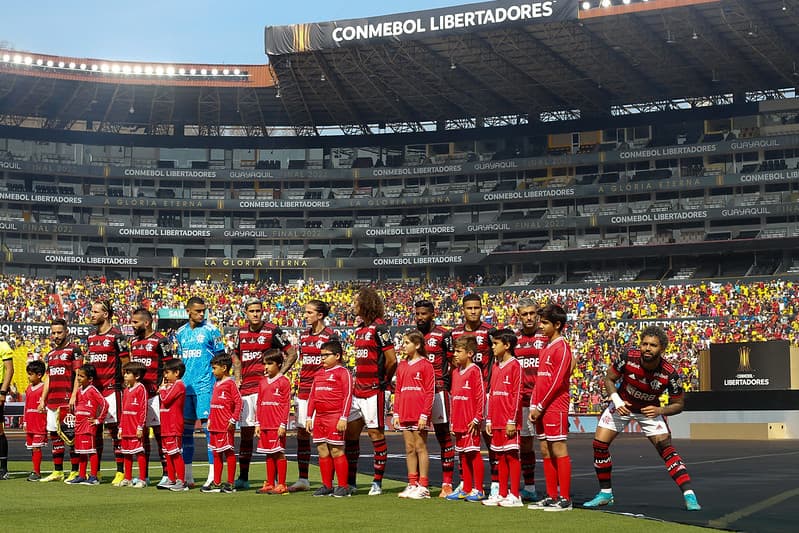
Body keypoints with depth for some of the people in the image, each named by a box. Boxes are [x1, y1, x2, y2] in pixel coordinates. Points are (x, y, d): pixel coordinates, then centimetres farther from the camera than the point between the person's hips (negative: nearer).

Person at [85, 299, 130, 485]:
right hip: (94, 389, 7)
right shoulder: (91, 336, 15)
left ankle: (121, 472, -3)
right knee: (94, 430, 10)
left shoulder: (116, 336, -7)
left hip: (112, 388, -7)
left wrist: (124, 386, -10)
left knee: (115, 430, -6)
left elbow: (126, 364, -7)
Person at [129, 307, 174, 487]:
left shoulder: (160, 341, -7)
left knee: (159, 432, -5)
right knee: (141, 433, 9)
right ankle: (143, 474, 15)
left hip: (154, 393, -7)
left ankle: (166, 474, -1)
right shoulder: (134, 341, 15)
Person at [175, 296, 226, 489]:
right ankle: (187, 476, 15)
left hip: (205, 386, -6)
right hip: (185, 386, 6)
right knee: (185, 428, 8)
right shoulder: (181, 332, 13)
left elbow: (220, 358, -1)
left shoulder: (210, 330, -2)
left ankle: (213, 474, -6)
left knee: (209, 426, -8)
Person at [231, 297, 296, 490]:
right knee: (246, 432, 9)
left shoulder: (272, 331, -4)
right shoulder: (241, 332, 12)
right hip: (245, 388, 5)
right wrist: (237, 378, 13)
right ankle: (243, 478, 15)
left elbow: (292, 354, -1)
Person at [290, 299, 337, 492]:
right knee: (302, 433, 6)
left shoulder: (330, 335, -6)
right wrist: (298, 389, 13)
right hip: (304, 388, 7)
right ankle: (302, 479, 13)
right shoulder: (304, 335, 13)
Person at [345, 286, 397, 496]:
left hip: (373, 391, -9)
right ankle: (350, 481, 17)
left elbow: (392, 360, -14)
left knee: (376, 433, -3)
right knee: (350, 432, 9)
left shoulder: (379, 327, -12)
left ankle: (377, 483, 4)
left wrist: (383, 382, -3)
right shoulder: (360, 329, 16)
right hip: (357, 390, 9)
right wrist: (357, 381, 15)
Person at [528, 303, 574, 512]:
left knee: (559, 451, -7)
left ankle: (565, 499, -4)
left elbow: (557, 381, -16)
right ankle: (552, 496, 15)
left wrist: (540, 406, -14)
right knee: (546, 452, 9)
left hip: (555, 407, -9)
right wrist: (533, 406, 9)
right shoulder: (546, 349, 18)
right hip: (542, 409, 9)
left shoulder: (562, 347, -10)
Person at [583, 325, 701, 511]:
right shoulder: (628, 357, -26)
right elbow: (609, 379, -9)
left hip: (649, 410, -2)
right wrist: (616, 400, -25)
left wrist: (659, 411, -33)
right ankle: (605, 494, 10)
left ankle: (689, 495, -15)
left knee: (665, 447, -18)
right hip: (622, 404, 2)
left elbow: (678, 404, -14)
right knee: (599, 443, -6)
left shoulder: (670, 373, -27)